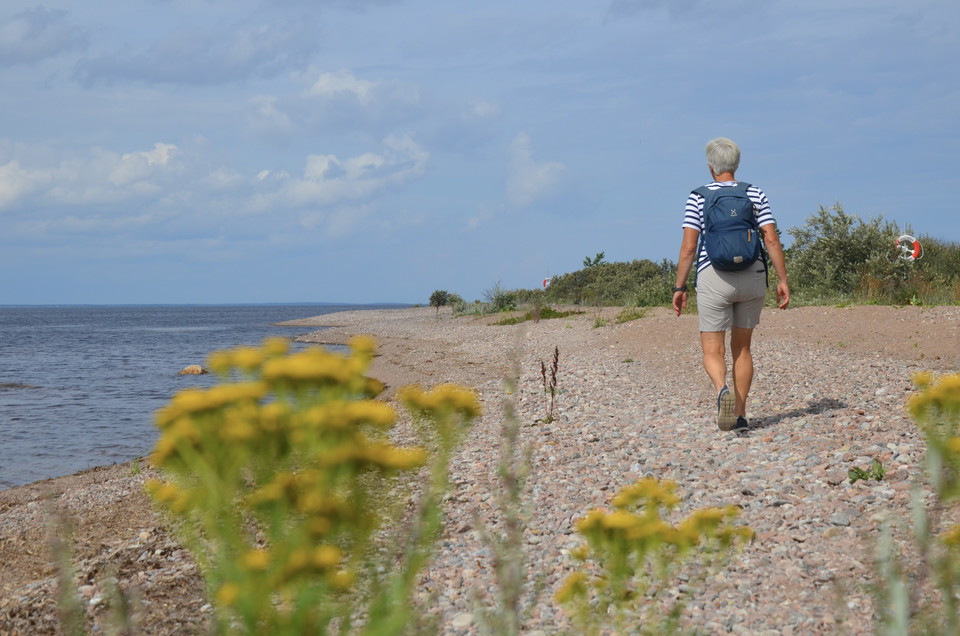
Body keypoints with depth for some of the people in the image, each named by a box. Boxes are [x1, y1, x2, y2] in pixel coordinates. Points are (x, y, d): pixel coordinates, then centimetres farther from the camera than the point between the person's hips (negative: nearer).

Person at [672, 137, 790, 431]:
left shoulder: (697, 198, 0)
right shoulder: (756, 195, 5)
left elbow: (688, 247, -5)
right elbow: (772, 240, -2)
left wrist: (679, 287, 1)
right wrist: (782, 280, 2)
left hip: (714, 278, -3)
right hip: (752, 277, 3)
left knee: (713, 351, 0)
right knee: (742, 348, 16)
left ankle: (723, 390, -31)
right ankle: (740, 414, 15)